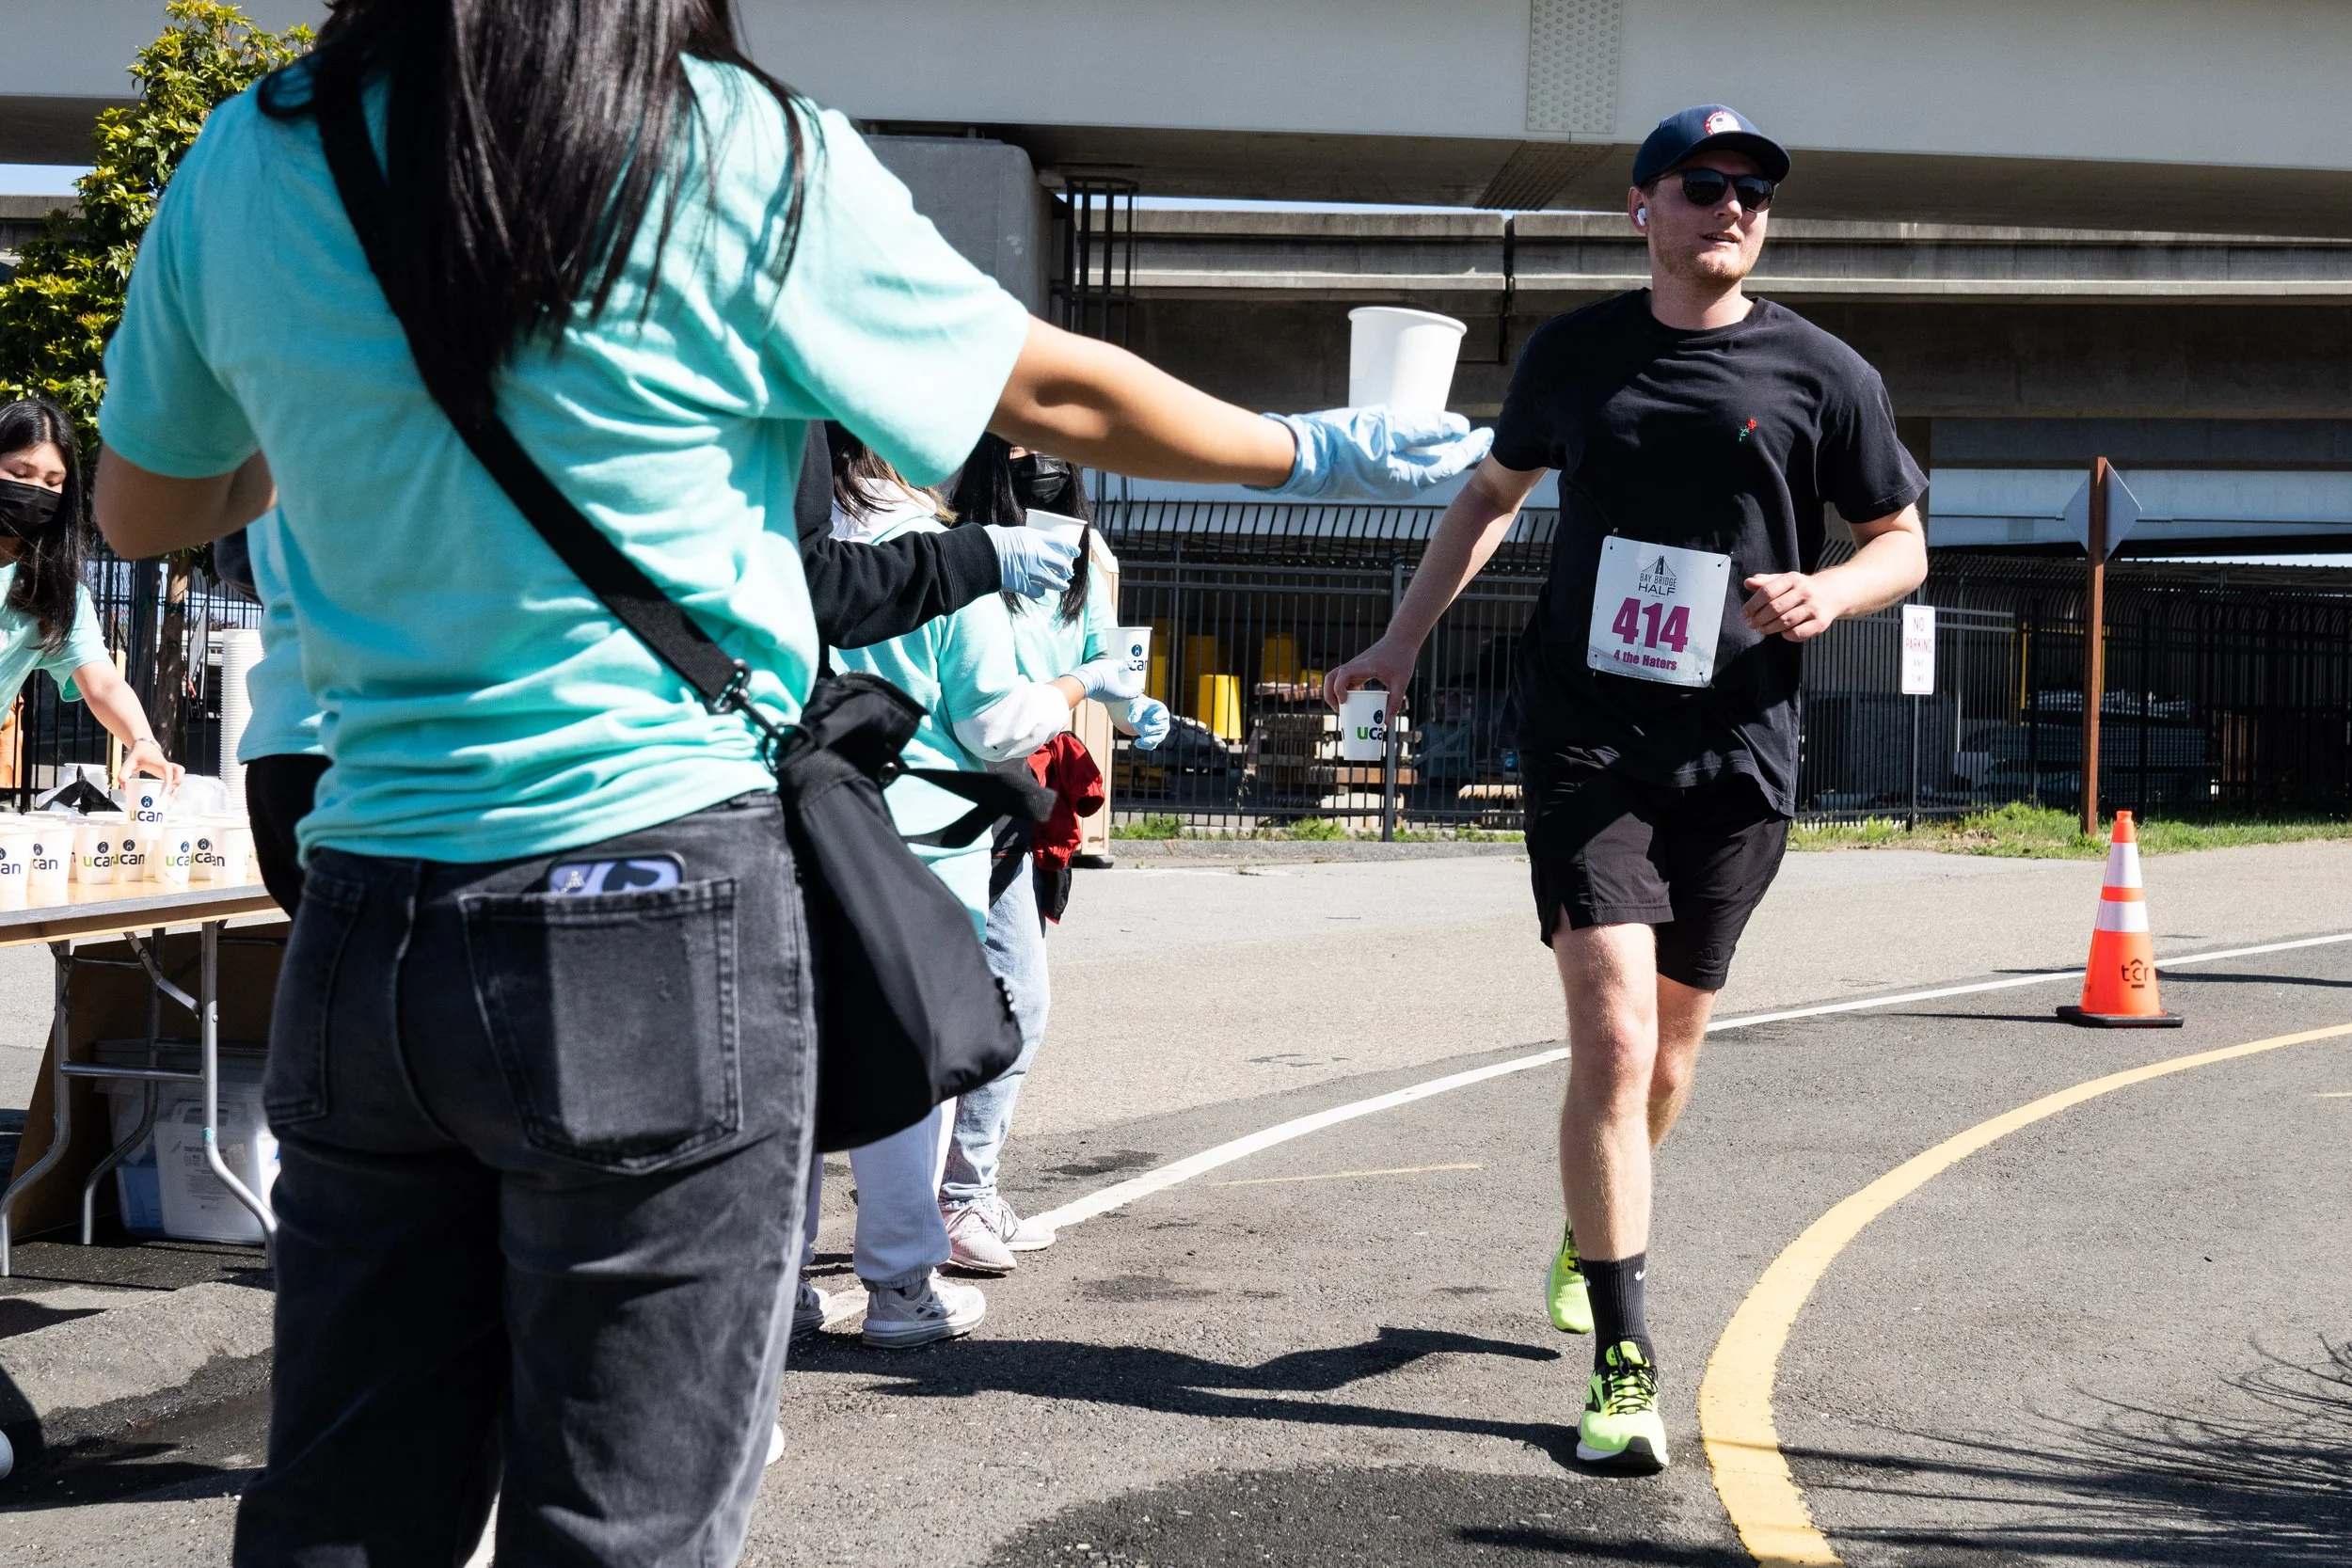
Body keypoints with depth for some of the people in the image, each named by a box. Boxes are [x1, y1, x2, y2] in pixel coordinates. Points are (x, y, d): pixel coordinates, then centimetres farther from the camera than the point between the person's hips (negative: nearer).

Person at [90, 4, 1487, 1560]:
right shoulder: (744, 157, -7)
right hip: (665, 922, -4)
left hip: (362, 935, 4)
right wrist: (1317, 451, 21)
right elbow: (1065, 397, 4)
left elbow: (141, 509, 18)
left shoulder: (243, 164, 3)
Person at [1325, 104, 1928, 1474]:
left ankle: (1590, 1230, 44)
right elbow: (1494, 494, 22)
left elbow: (1904, 540, 9)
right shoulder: (1573, 355, 5)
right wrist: (1405, 640, 18)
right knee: (1613, 1038, -14)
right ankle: (1625, 1363, -10)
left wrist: (1830, 592, -13)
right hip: (1585, 743, -1)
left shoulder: (1822, 375, 1)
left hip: (1735, 758, 1)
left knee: (1673, 1039, 13)